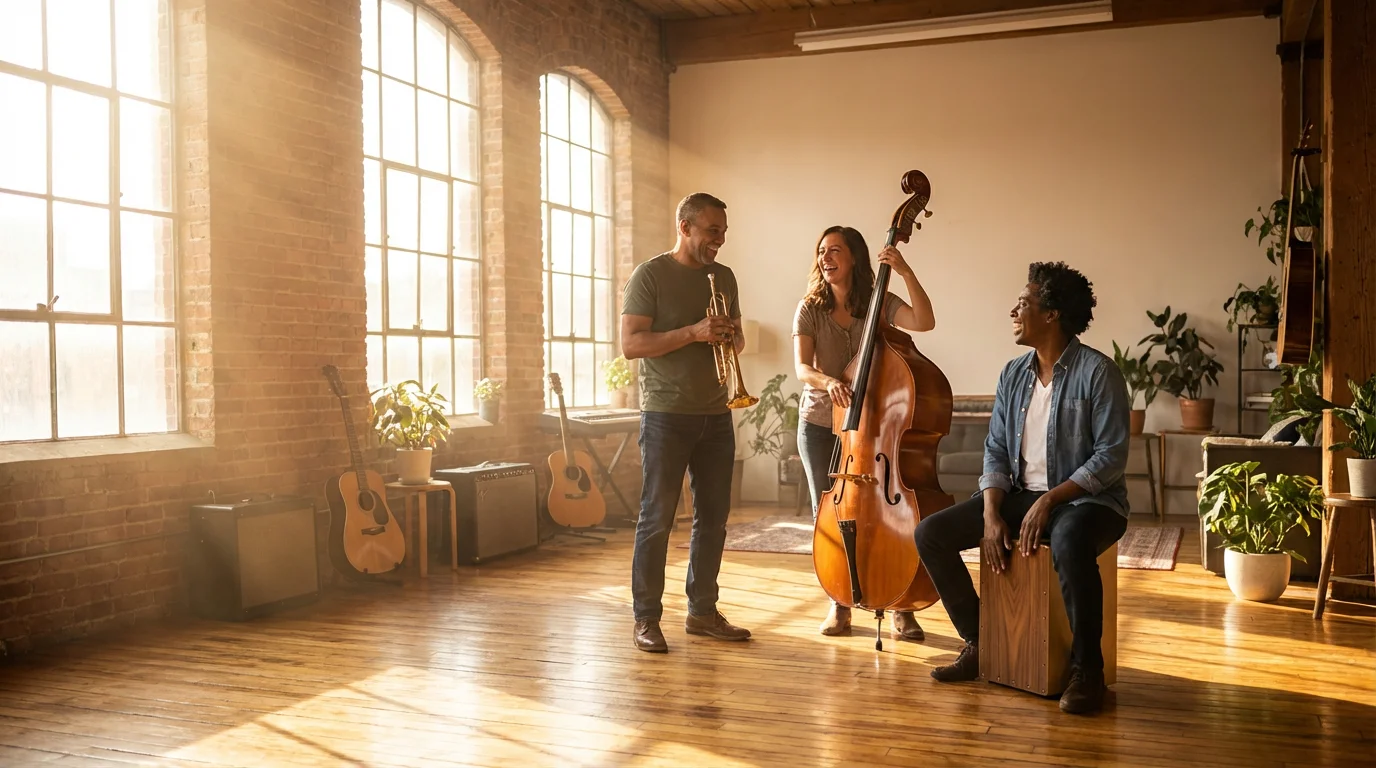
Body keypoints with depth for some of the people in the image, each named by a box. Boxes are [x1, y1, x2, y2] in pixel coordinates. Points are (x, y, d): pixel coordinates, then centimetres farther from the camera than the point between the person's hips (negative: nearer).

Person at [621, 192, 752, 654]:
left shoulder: (724, 278, 13)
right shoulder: (650, 276, -5)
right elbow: (630, 344, -13)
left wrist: (731, 335, -5)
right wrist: (693, 332, -21)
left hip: (715, 415, 6)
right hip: (666, 415, -6)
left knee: (713, 517, 9)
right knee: (656, 518, -2)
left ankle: (702, 611, 20)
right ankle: (646, 618, 7)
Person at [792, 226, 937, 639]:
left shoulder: (880, 304, -4)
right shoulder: (810, 309, -4)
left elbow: (925, 322, -22)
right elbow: (802, 368, -14)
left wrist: (906, 273, -30)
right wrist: (828, 381, -35)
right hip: (820, 424, 1)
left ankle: (902, 609, 10)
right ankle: (840, 604, 22)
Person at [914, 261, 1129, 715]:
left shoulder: (1097, 372, -10)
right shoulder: (1013, 375, 10)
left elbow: (1111, 456, -15)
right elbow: (996, 452, 8)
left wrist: (1050, 501, -22)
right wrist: (991, 514, -8)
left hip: (1085, 499, -6)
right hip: (1020, 494, 7)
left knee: (1069, 543, -42)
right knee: (930, 533, -10)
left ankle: (1087, 670, -22)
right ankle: (979, 643, 4)